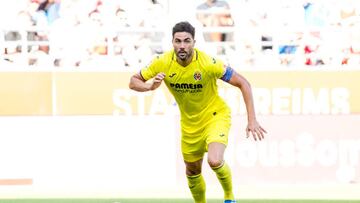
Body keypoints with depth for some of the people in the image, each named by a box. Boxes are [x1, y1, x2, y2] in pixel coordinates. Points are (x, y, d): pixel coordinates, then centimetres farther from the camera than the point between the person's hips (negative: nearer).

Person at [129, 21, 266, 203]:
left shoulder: (208, 64, -27)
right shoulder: (162, 63, -18)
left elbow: (243, 84, -19)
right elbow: (133, 82, -6)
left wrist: (252, 120, -23)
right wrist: (150, 86, -29)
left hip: (215, 116, -4)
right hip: (189, 124, 4)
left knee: (215, 161, -27)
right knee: (192, 172, 14)